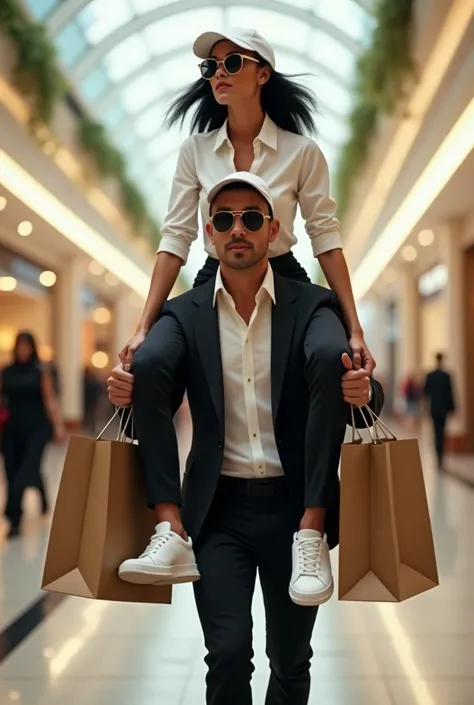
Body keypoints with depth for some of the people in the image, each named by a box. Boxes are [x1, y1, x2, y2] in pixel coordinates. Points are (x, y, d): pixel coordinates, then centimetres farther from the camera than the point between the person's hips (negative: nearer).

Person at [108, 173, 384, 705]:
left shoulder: (314, 308, 2)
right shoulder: (183, 315, 5)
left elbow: (363, 398, 0)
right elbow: (157, 398, 4)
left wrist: (363, 392, -24)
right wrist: (128, 392, -19)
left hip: (294, 504, 0)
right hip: (220, 507, 0)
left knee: (290, 661, 10)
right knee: (227, 656, -11)